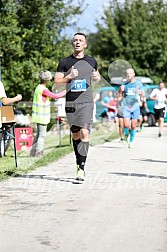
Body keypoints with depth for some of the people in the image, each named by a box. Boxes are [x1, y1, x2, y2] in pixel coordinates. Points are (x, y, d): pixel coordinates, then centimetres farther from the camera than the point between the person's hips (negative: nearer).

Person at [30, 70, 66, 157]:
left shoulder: (38, 87, 9)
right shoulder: (43, 89, -20)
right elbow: (55, 96, -19)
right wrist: (65, 91, -11)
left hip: (38, 115, 10)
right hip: (42, 116, -10)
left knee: (39, 134, 17)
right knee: (42, 134, -2)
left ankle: (33, 153, 23)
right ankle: (38, 153, 2)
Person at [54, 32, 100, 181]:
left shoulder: (91, 61, 9)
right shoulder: (65, 62, 5)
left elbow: (96, 75, 24)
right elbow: (57, 81, 2)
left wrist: (96, 77, 0)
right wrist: (69, 76, -16)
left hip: (86, 103, -1)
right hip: (70, 103, 1)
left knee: (84, 133, -15)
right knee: (75, 135, 10)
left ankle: (81, 168, -16)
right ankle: (79, 162, 28)